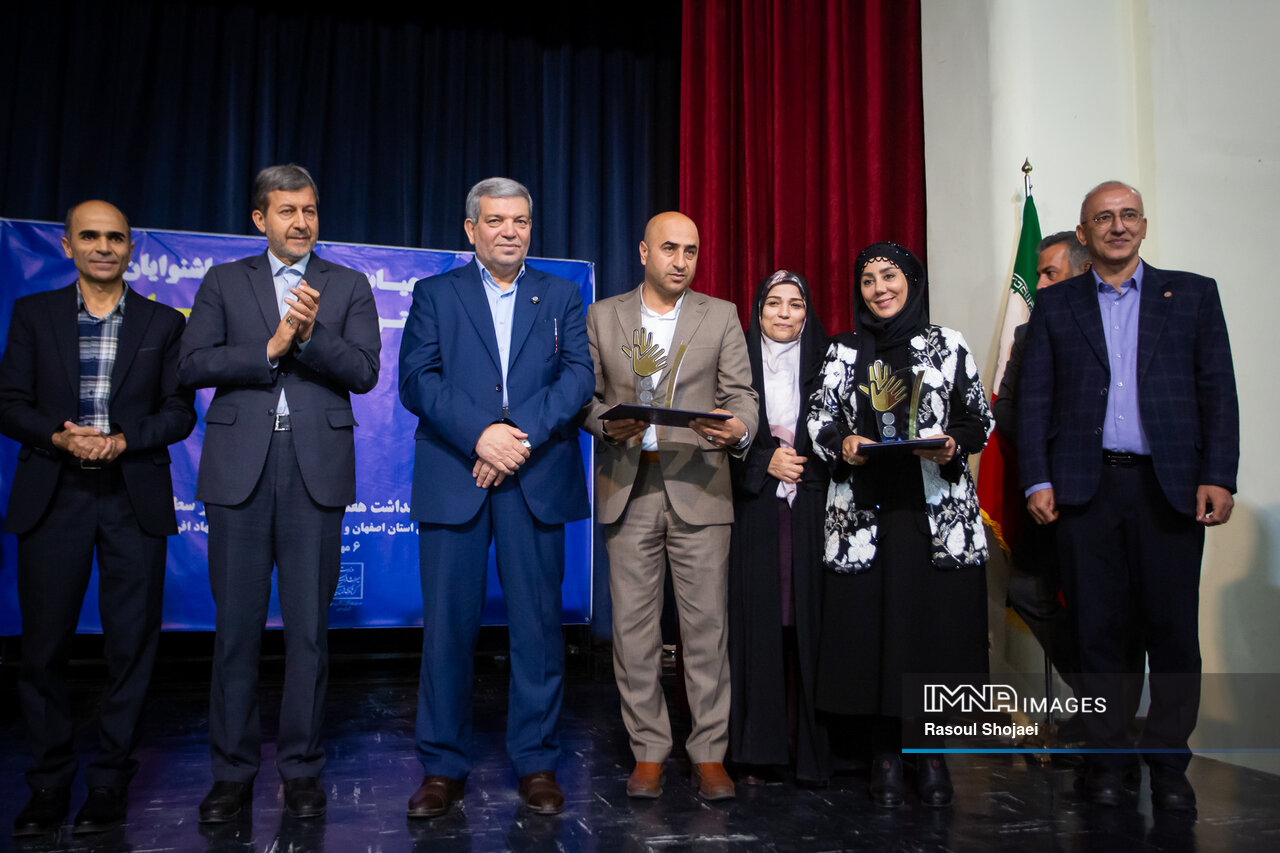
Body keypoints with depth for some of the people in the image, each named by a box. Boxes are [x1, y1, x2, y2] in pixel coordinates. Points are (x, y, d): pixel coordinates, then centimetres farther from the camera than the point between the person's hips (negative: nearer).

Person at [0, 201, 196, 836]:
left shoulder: (163, 323, 9)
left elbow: (180, 412, 4)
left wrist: (123, 440, -12)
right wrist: (60, 438, -13)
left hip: (134, 499, 0)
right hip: (53, 498, 1)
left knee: (131, 644, 1)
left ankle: (110, 783, 14)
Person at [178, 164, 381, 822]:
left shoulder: (348, 286, 12)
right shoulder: (224, 281, 13)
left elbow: (364, 371, -1)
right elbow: (191, 366, 1)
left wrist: (310, 335, -16)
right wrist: (269, 349, -10)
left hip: (316, 469, 0)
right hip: (240, 468, 1)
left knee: (309, 625, 3)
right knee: (236, 623, 5)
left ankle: (301, 769, 15)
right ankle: (232, 771, 17)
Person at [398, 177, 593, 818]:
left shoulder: (561, 296, 14)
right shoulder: (435, 294, 12)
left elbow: (578, 376, 1)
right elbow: (416, 379, -1)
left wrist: (520, 435, -14)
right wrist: (481, 434, -15)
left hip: (536, 483, 1)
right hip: (453, 481, 0)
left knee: (538, 623, 3)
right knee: (447, 624, 3)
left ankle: (536, 762, 16)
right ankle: (444, 766, 17)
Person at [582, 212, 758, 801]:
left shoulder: (721, 316, 10)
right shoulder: (601, 317, 11)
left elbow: (742, 394, 4)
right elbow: (585, 397, 10)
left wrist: (739, 428, -18)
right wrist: (607, 424, -12)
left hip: (699, 489, -1)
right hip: (628, 490, 1)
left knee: (706, 625, 0)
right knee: (633, 626, 4)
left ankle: (710, 755, 13)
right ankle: (649, 753, 17)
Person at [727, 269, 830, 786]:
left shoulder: (826, 363, 10)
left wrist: (802, 456, -8)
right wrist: (766, 460, -8)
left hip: (811, 511, 0)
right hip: (755, 512, 0)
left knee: (809, 621, -3)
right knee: (757, 622, -1)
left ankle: (812, 748, 7)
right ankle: (757, 749, 7)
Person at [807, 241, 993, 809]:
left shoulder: (948, 345, 9)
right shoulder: (842, 352, 12)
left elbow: (979, 417, 9)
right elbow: (818, 417, 8)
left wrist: (952, 443, -11)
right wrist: (842, 443, -12)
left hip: (936, 510, 0)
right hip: (864, 510, 1)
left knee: (935, 619, -1)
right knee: (869, 622, -1)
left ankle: (930, 751, 15)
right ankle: (885, 751, 13)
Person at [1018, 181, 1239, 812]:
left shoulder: (1192, 294, 11)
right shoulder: (1055, 305, 11)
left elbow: (1218, 391, 5)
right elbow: (1034, 399, 6)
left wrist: (1218, 477, -5)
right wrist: (1037, 481, -3)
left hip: (1170, 487, 0)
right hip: (1085, 487, 0)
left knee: (1172, 628, 3)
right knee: (1096, 626, 4)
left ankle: (1168, 762, 17)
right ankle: (1106, 755, 16)